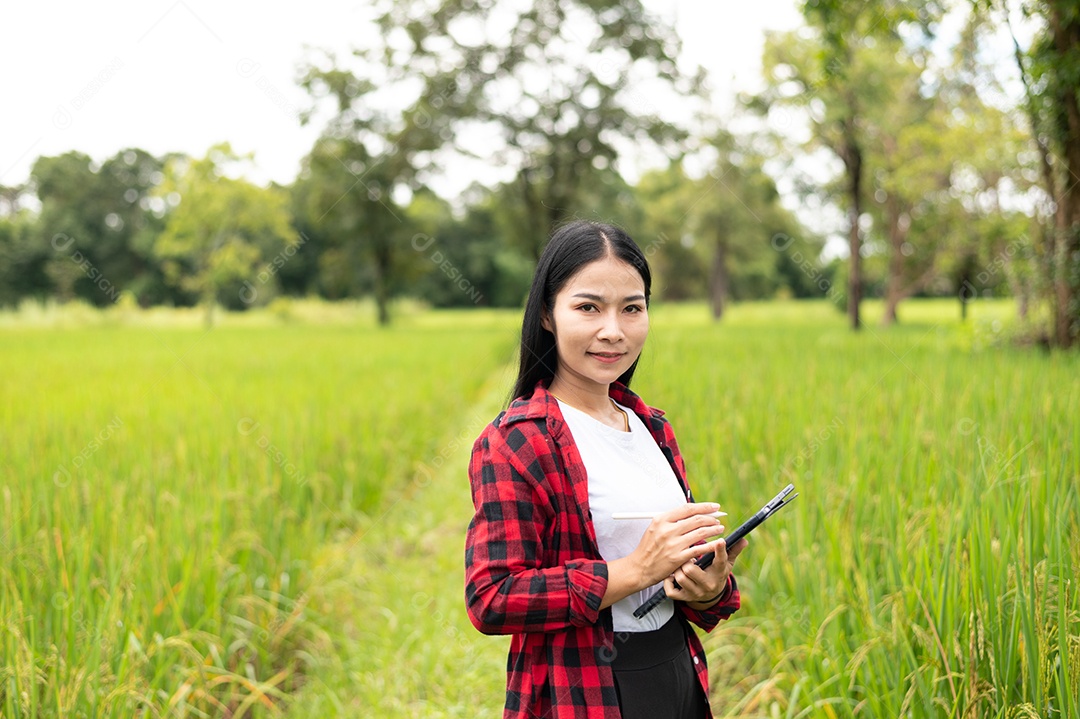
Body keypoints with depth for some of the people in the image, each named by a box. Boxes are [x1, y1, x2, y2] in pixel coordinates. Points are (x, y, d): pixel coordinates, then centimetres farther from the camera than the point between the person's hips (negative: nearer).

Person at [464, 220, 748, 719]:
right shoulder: (512, 442, -13)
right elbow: (491, 602, -20)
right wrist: (636, 569, -25)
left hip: (679, 676, 7)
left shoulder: (654, 429, 9)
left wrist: (711, 588, -7)